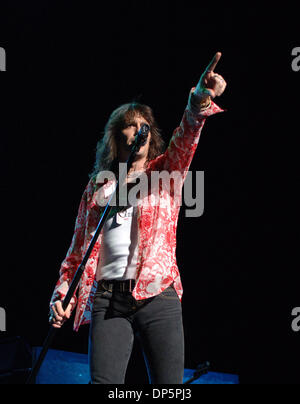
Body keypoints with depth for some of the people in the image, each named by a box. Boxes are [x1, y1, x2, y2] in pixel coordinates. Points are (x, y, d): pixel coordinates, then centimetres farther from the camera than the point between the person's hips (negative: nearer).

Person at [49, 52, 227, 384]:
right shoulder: (97, 188, 18)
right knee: (104, 382, -15)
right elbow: (77, 249, 18)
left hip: (158, 297, 0)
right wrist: (62, 294, 3)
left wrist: (199, 105, -26)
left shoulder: (164, 174, 16)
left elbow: (185, 141, -5)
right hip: (108, 300, 1)